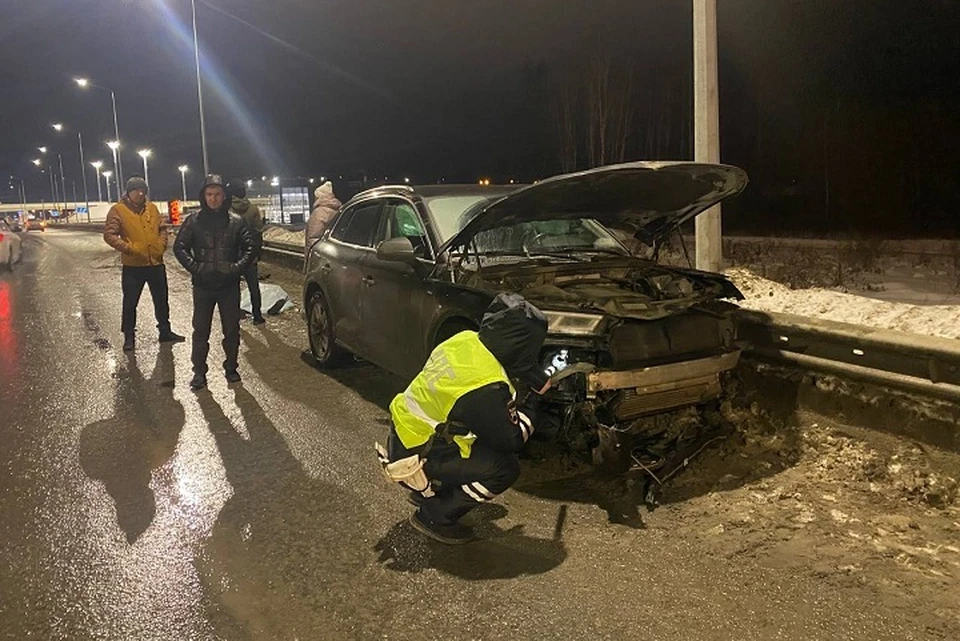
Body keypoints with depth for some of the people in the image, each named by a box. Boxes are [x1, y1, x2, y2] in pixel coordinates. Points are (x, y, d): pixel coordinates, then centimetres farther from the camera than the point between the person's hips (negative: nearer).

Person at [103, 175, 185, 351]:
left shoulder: (152, 208, 7)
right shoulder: (118, 210, -7)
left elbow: (162, 228, 16)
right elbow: (109, 234, -12)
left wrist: (162, 244, -1)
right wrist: (128, 248, -21)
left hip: (156, 263, 4)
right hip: (133, 266, -4)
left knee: (162, 300, 14)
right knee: (130, 303, 5)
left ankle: (165, 332, 28)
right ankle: (129, 337, 18)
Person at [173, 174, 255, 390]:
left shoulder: (236, 221, 1)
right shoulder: (194, 221, 0)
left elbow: (249, 247, 2)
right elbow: (179, 247, 1)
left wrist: (238, 267, -12)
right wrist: (194, 267, -11)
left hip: (229, 285, 0)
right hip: (203, 286, 0)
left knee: (232, 329, 8)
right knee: (201, 330, 4)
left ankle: (231, 368, 23)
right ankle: (199, 371, 14)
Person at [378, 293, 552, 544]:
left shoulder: (467, 340, -7)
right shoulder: (486, 388, -30)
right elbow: (512, 441, -15)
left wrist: (536, 381, 7)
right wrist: (532, 399, -2)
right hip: (412, 461, -9)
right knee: (506, 469, -10)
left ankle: (428, 490, 24)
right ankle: (435, 517, 3)